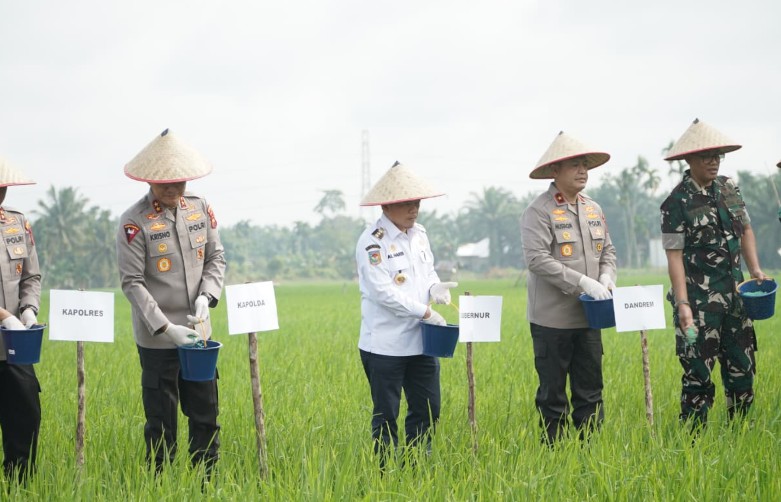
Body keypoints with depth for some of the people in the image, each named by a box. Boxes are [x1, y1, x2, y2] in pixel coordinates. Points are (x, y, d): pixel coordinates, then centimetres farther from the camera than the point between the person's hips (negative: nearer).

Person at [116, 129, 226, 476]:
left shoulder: (200, 209, 3)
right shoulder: (135, 222, -13)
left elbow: (216, 258, 11)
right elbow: (132, 282, -14)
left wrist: (206, 296, -8)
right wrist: (166, 328, -20)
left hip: (198, 332, 5)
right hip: (157, 339, -5)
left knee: (205, 415, 10)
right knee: (161, 423, 2)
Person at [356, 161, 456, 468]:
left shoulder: (419, 234, 10)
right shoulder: (372, 241, -13)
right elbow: (383, 292, -19)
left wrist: (435, 286, -2)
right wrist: (425, 312, -18)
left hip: (421, 341, 7)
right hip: (385, 345, -7)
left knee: (427, 409, 11)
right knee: (385, 415, 2)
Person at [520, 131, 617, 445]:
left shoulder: (593, 210, 12)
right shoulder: (539, 212, -10)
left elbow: (607, 251, 19)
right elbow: (538, 259, -19)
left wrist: (607, 277, -3)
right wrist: (583, 282, -22)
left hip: (588, 316, 6)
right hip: (553, 319, -6)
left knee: (590, 391, 10)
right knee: (552, 394, 4)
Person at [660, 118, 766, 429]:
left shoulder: (729, 188, 8)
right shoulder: (677, 202, -10)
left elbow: (746, 230, 18)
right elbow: (674, 255, -14)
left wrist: (755, 270, 3)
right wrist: (682, 304, -21)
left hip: (734, 295, 6)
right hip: (700, 297, -6)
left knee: (742, 367, 11)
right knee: (698, 371, -3)